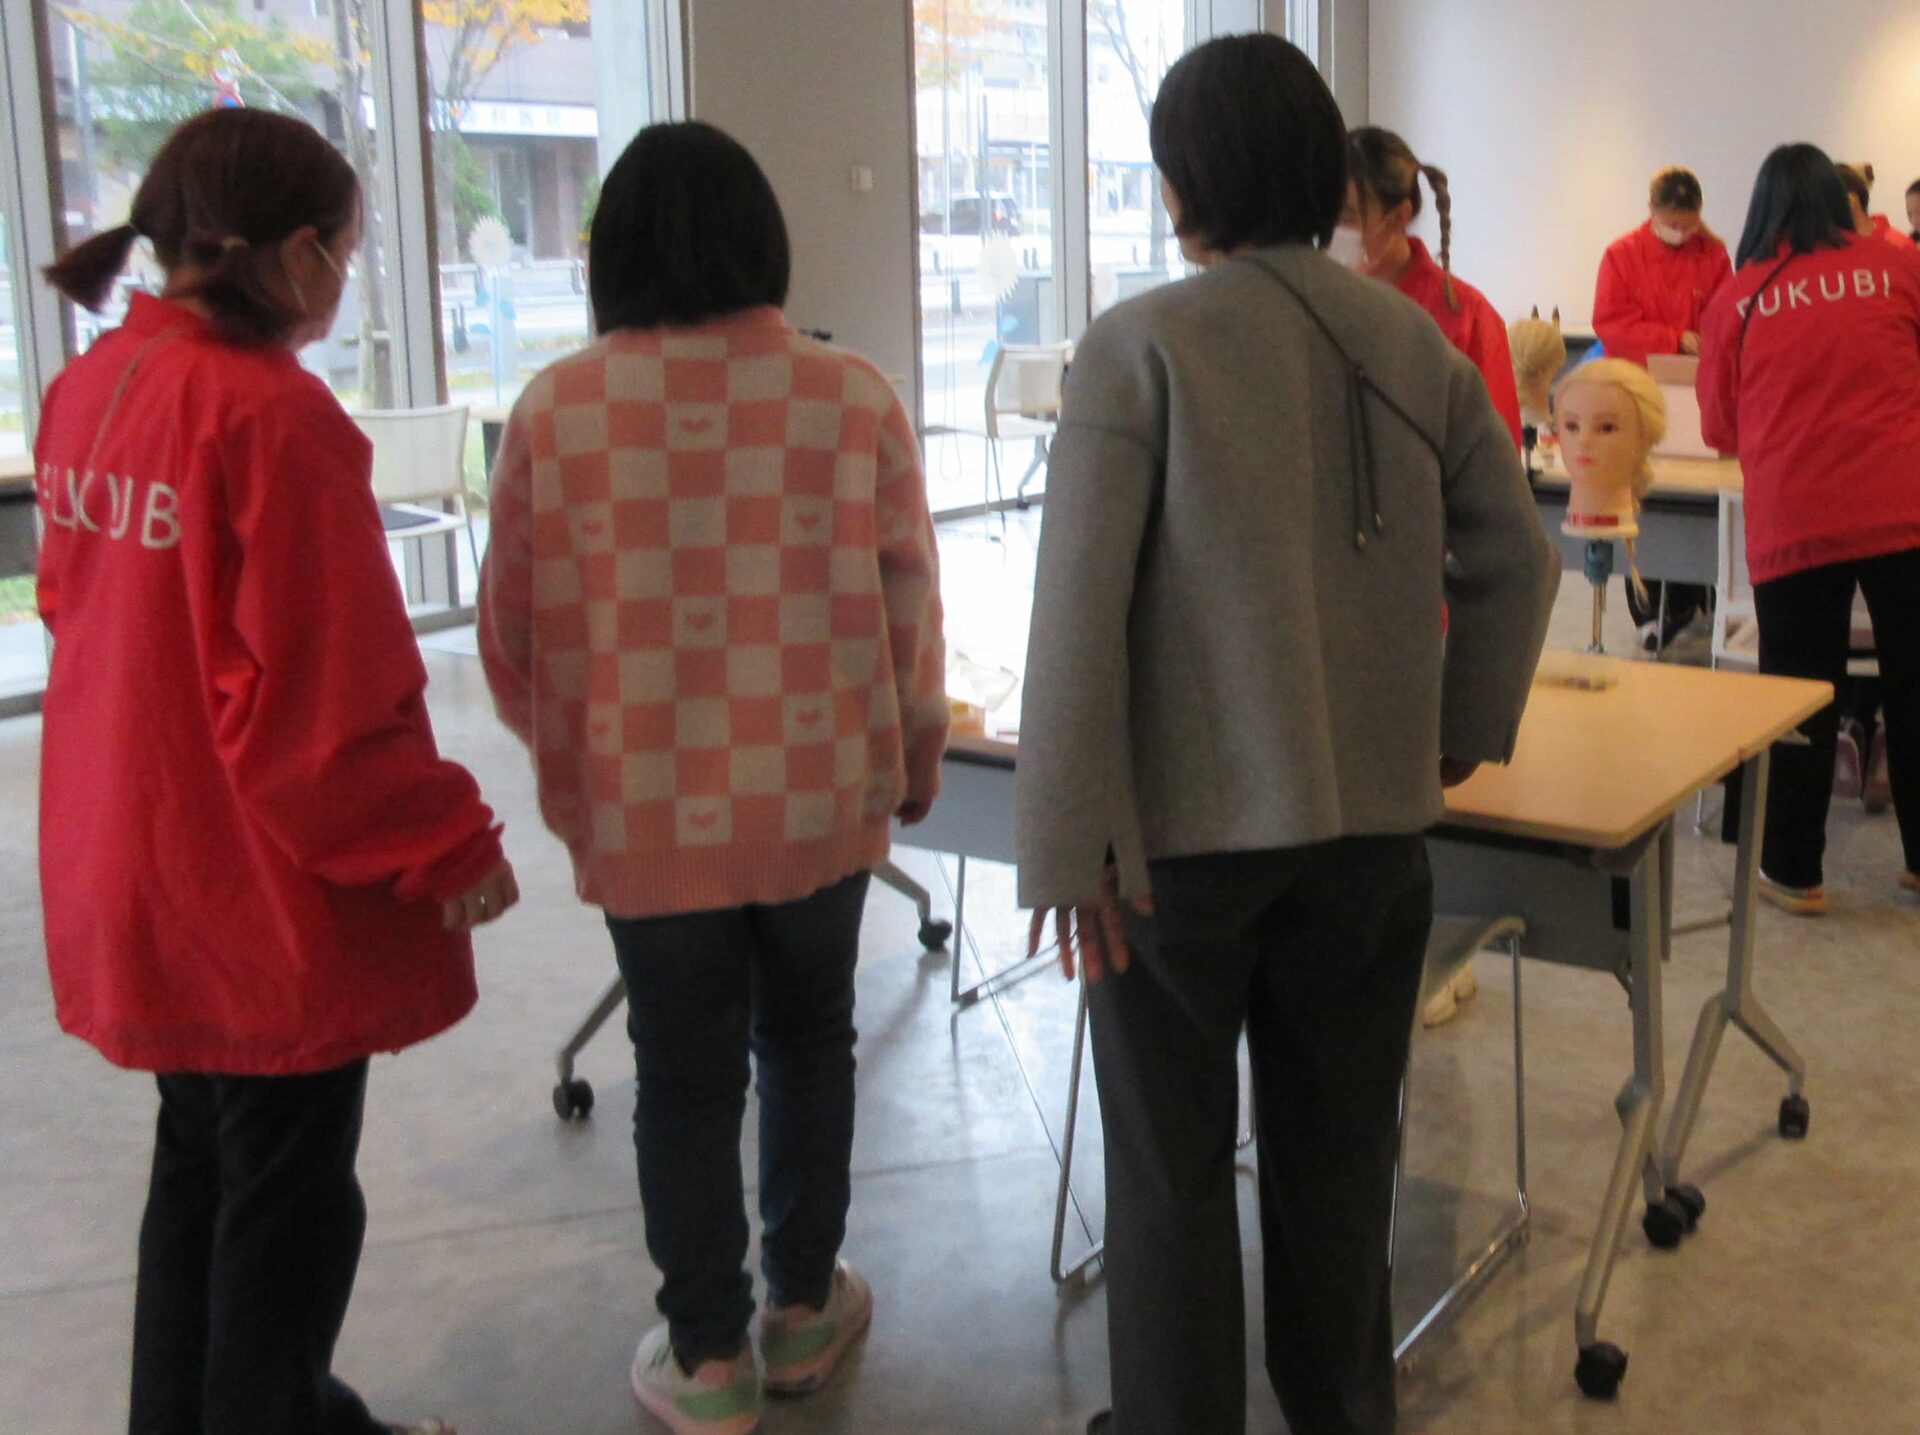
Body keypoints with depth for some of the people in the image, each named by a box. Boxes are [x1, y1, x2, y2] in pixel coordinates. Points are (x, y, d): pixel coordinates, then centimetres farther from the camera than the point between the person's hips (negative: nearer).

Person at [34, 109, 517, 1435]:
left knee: (199, 1160, 24)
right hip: (271, 890, -8)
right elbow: (330, 695, -23)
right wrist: (450, 843, -12)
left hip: (134, 872, 8)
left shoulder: (88, 389, 2)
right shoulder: (274, 416, -23)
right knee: (288, 1198, 10)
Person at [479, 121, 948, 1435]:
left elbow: (515, 632, -2)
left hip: (644, 814, -1)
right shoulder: (851, 395, -9)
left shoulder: (556, 410, -10)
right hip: (820, 801, 1)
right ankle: (804, 1308, 35)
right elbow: (909, 608, -2)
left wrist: (573, 764, 16)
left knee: (685, 1075, 13)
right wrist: (916, 759, 15)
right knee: (807, 1041, 21)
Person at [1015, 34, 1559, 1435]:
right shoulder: (1413, 343, 2)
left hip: (1182, 821, -4)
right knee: (1338, 1152, 18)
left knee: (1173, 1165, 12)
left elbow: (1080, 603, -17)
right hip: (1370, 812, 4)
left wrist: (1069, 838, -13)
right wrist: (1464, 728, 17)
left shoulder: (1139, 346, -11)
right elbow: (1516, 559, 5)